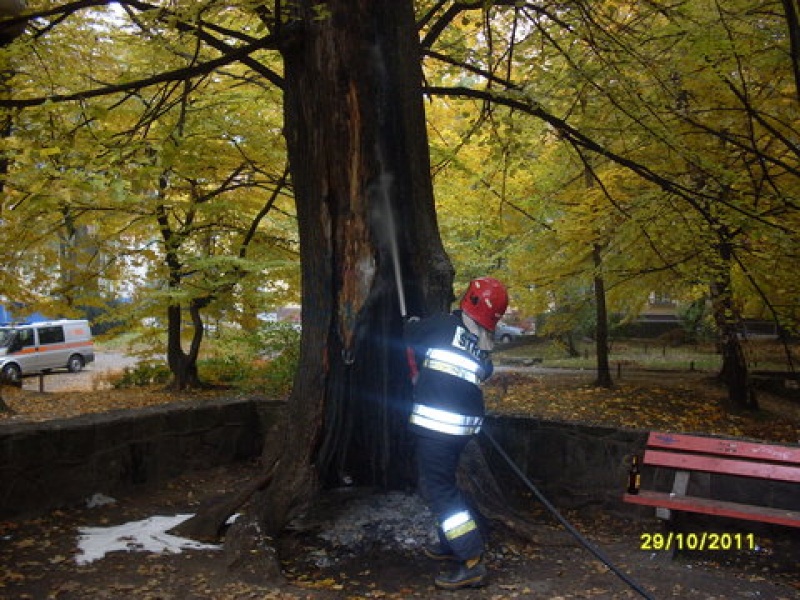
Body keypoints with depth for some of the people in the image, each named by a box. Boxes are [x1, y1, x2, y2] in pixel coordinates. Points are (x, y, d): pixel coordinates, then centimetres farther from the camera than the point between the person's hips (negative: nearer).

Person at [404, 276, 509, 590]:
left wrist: (413, 323, 30)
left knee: (437, 488, -4)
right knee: (444, 480, 24)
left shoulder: (445, 326, -7)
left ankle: (472, 562, -7)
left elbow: (410, 336, 6)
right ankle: (452, 544, 37)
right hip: (465, 423, 8)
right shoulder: (484, 349, 11)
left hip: (436, 422, -7)